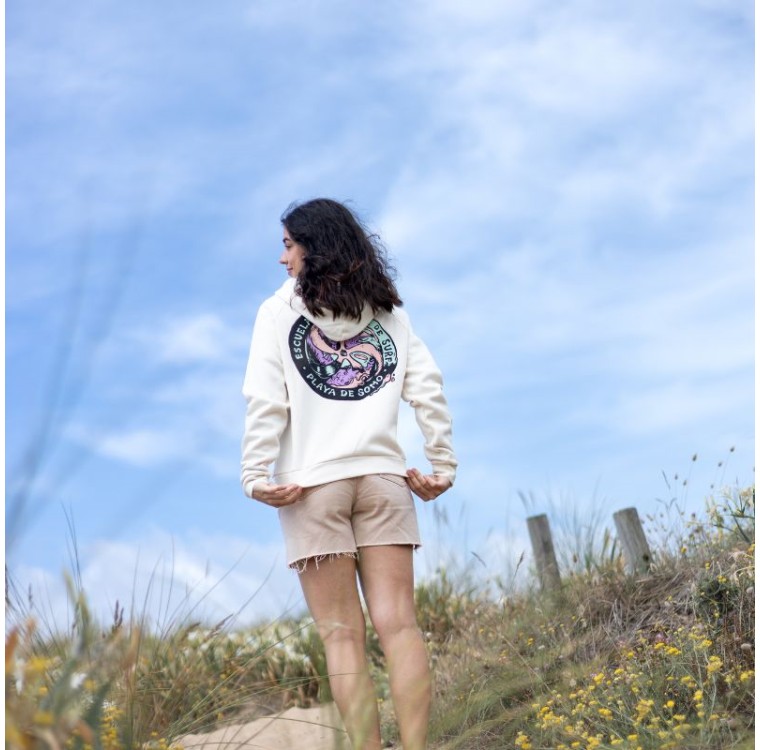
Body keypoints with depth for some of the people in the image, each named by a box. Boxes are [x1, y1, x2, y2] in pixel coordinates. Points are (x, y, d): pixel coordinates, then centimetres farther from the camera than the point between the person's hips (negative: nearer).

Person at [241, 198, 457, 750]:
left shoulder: (280, 310, 5)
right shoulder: (387, 310, 14)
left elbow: (265, 399, -5)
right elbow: (428, 386, 6)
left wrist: (256, 475, -8)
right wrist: (443, 466, 5)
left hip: (314, 483, -3)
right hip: (382, 477, 3)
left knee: (343, 634, -2)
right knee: (398, 624, -1)